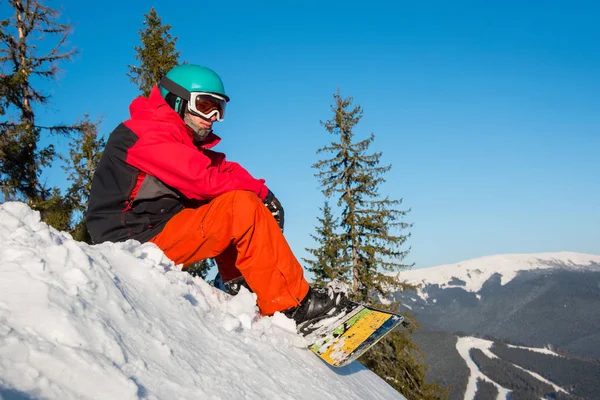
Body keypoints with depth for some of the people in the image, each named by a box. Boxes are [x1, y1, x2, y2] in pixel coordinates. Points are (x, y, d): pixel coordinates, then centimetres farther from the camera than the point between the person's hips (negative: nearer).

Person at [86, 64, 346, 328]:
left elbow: (226, 171, 9)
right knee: (243, 207, -21)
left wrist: (263, 197, -10)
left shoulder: (187, 142, 19)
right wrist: (260, 190, -12)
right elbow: (203, 179, -23)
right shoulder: (146, 133, -11)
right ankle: (292, 304, -19)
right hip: (137, 239, -10)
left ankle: (242, 291, 1)